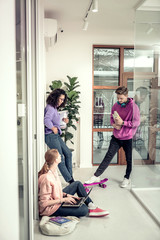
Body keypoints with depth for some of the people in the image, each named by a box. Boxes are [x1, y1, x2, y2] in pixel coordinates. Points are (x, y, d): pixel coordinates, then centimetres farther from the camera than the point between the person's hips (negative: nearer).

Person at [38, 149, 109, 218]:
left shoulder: (53, 170, 0)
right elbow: (44, 203, -26)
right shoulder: (46, 178, -29)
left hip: (57, 200, 10)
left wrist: (66, 195, -2)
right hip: (51, 208, -10)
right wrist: (64, 199, -23)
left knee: (77, 184, 13)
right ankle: (89, 210, 13)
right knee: (83, 210, -23)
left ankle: (91, 206, 11)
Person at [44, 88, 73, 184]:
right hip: (51, 136, -10)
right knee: (60, 158, -4)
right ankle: (69, 180, 4)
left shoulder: (55, 108, 14)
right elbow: (46, 120, -31)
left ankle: (70, 177, 17)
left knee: (68, 153, 11)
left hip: (56, 136, 10)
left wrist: (63, 120, 8)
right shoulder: (50, 108, -15)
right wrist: (53, 128, -17)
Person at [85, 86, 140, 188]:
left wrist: (122, 123, -21)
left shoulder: (133, 107, -13)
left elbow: (136, 122, -14)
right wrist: (114, 124, -5)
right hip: (116, 137, 4)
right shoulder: (115, 106, 3)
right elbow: (112, 118, 16)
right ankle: (96, 176, 6)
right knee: (108, 156, 3)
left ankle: (127, 178, 34)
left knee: (128, 159, 13)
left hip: (128, 138, -4)